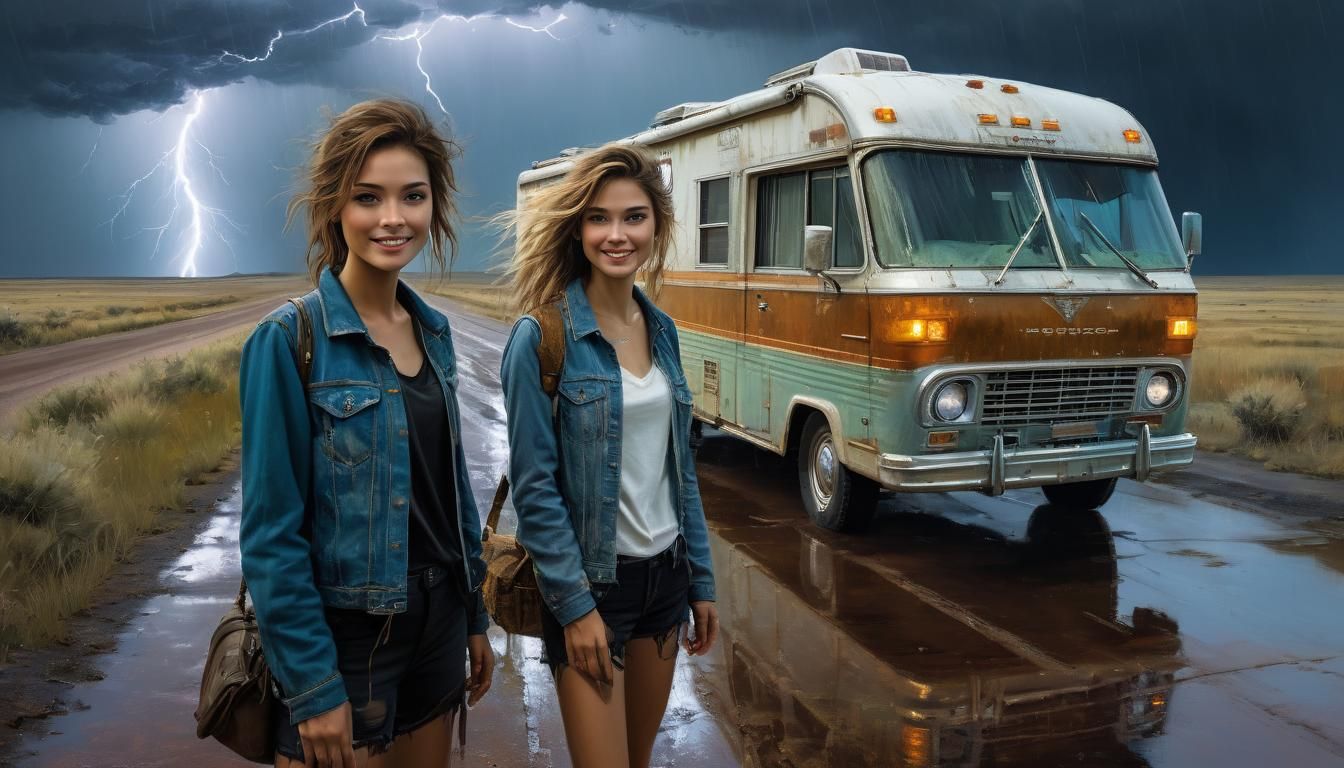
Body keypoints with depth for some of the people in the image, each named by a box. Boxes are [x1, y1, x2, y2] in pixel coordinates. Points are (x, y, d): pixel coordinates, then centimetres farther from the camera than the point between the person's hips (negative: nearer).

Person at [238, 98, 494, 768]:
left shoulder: (433, 331, 3)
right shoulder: (288, 340, -15)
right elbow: (270, 532, -15)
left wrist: (474, 618, 13)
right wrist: (312, 686, -16)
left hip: (436, 624, 6)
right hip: (345, 636, -6)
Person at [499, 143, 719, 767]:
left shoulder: (662, 330, 4)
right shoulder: (542, 336, -14)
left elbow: (680, 467, 10)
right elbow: (534, 487, -14)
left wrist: (701, 580, 11)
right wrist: (576, 604, -16)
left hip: (664, 572, 6)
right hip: (592, 580, -6)